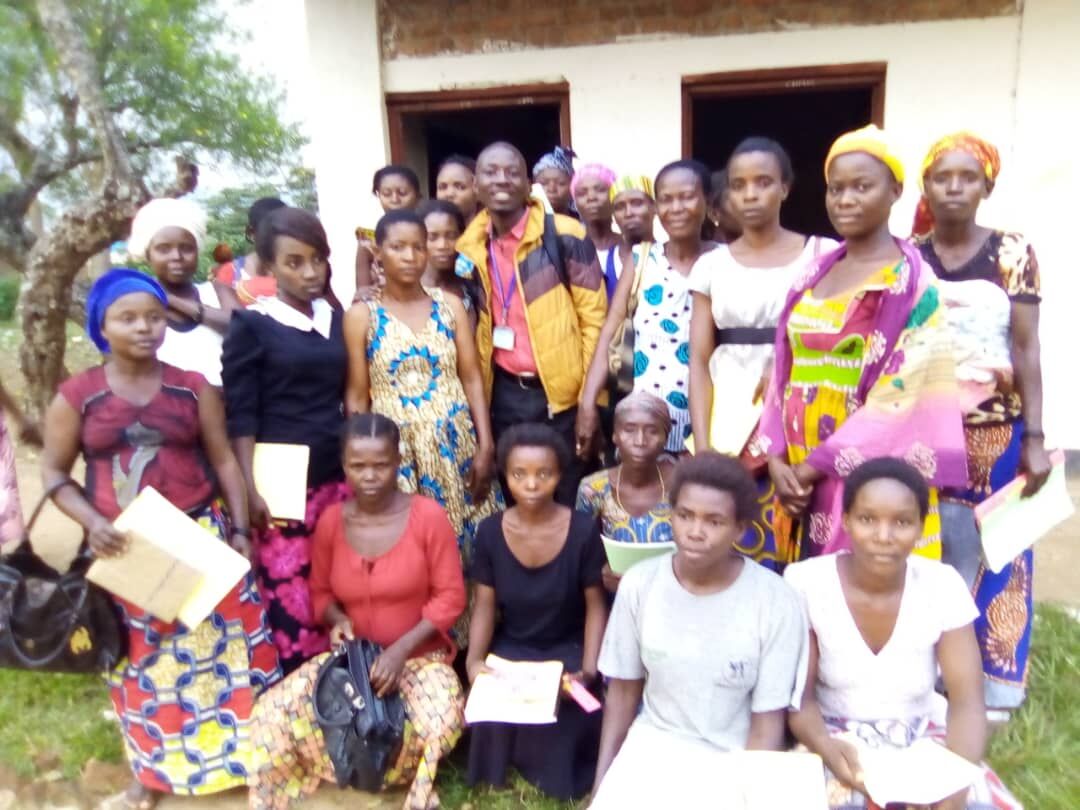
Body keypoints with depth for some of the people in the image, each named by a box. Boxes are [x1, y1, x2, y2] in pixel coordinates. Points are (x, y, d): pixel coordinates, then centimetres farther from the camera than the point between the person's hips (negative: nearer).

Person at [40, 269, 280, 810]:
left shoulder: (193, 387, 1)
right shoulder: (76, 396, -2)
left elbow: (223, 460, 3)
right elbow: (53, 473, 3)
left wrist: (239, 528, -3)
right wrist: (92, 524, -13)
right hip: (123, 549, 0)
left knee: (221, 642, 6)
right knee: (141, 658, 12)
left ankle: (239, 750, 26)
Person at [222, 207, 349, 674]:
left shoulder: (335, 318, 11)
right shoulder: (252, 325, -2)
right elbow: (241, 415, -5)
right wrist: (251, 490, -11)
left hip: (336, 478, 4)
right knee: (293, 605, 0)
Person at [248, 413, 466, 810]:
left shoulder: (428, 516, -13)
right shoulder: (330, 521, -3)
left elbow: (450, 596, -10)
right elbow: (320, 592, 10)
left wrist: (401, 649, -21)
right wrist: (337, 619, -13)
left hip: (419, 653, -2)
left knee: (442, 721, -31)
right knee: (272, 712, -19)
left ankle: (405, 775, 4)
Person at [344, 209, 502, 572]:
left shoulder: (450, 304, 6)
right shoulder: (361, 315, 1)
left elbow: (472, 379, 3)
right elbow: (357, 396, 1)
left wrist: (486, 446, -4)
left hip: (454, 442, 2)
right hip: (396, 448, -1)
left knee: (467, 542, 5)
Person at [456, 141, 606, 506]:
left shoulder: (563, 235, -8)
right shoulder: (468, 246, 5)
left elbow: (593, 316, -7)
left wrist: (590, 397, -10)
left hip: (560, 392, -4)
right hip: (503, 394, 4)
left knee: (566, 500, 9)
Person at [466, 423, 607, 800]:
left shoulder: (583, 531, -15)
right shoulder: (490, 532, -9)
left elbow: (595, 606, -9)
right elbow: (484, 606, -3)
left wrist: (588, 667, -21)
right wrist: (474, 659, -19)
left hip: (567, 647, -2)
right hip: (510, 647, 2)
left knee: (559, 710, -28)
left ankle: (557, 773, 8)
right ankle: (505, 766, 10)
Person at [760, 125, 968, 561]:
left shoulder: (914, 285, -7)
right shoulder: (813, 275, 10)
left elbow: (905, 395, -14)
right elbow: (782, 371, 8)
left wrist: (815, 465, -14)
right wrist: (777, 459, -4)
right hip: (799, 475, 6)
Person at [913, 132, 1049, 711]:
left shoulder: (1013, 253, 1)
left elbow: (1027, 348, -1)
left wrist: (1034, 437, -7)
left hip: (994, 433, 0)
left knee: (989, 554, 6)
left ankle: (989, 681, 23)